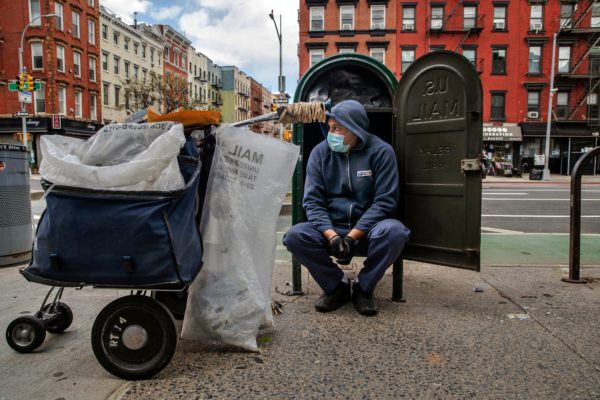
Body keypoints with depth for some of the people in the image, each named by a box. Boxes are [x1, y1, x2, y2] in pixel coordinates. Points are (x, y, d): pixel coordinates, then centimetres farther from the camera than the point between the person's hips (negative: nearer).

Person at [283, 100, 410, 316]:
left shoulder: (381, 151, -7)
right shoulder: (320, 152, -1)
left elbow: (384, 201, -12)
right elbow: (312, 201, -6)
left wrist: (352, 236, -21)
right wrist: (332, 235, -22)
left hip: (367, 229, -1)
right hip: (330, 228, 2)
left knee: (394, 231, -33)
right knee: (295, 236, -25)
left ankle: (363, 288, -7)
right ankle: (337, 286, -2)